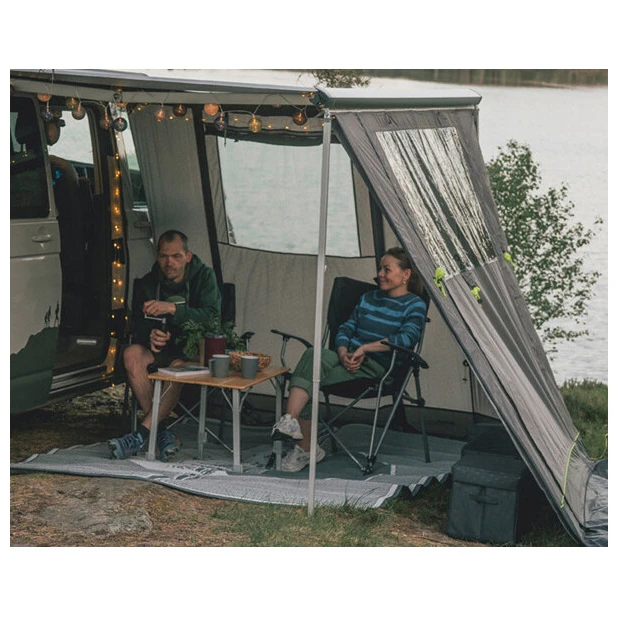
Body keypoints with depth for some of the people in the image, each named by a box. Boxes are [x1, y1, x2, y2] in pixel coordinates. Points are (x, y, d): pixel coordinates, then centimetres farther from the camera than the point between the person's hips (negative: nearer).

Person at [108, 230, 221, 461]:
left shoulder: (204, 276, -6)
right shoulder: (147, 283, 2)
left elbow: (212, 316, -20)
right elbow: (139, 326, 3)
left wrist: (173, 308, -33)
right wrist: (151, 336, -23)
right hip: (161, 347, 4)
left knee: (178, 367, -38)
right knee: (132, 354, -28)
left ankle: (142, 433, -33)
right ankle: (162, 433, -30)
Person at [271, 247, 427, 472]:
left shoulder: (414, 305, 2)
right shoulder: (368, 298, 23)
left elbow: (407, 338, -16)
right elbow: (345, 329, 19)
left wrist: (365, 348, -17)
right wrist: (344, 353, -4)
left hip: (378, 367, -6)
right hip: (349, 359, 6)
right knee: (312, 355, -30)